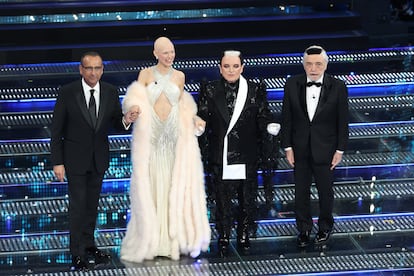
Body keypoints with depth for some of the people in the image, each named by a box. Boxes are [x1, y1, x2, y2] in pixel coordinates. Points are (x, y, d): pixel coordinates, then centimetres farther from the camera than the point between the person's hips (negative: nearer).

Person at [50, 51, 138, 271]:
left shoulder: (110, 92, -4)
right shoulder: (67, 92, -14)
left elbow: (115, 123, 3)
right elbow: (56, 129, -10)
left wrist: (125, 120, -22)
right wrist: (57, 162, -13)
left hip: (99, 158, 4)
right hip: (75, 158, -4)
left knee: (92, 204, 16)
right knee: (78, 205, -2)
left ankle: (88, 244, 31)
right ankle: (77, 253, 6)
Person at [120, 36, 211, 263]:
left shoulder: (179, 76, 10)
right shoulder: (145, 74, 4)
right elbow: (135, 101, -4)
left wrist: (194, 119, 0)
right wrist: (134, 109, -26)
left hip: (174, 135, 2)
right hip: (150, 135, -2)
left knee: (176, 186, -1)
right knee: (149, 187, -2)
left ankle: (173, 240, 5)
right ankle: (149, 241, 5)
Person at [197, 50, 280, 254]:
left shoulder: (255, 90, 2)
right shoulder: (209, 90, 2)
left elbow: (263, 117, 0)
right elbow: (203, 119, 0)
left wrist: (270, 126, -21)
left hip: (247, 154, 1)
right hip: (219, 154, 0)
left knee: (247, 197, 9)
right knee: (222, 197, 5)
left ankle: (244, 235, 24)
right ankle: (223, 237, 17)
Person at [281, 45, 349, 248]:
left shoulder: (338, 87, -10)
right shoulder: (292, 85, -6)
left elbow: (342, 121, -4)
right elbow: (286, 118, 0)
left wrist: (340, 150, -5)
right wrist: (287, 147, -3)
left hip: (325, 149, -1)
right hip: (300, 149, 1)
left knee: (325, 190, 12)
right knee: (301, 191, 12)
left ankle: (325, 227, 33)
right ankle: (303, 229, 28)